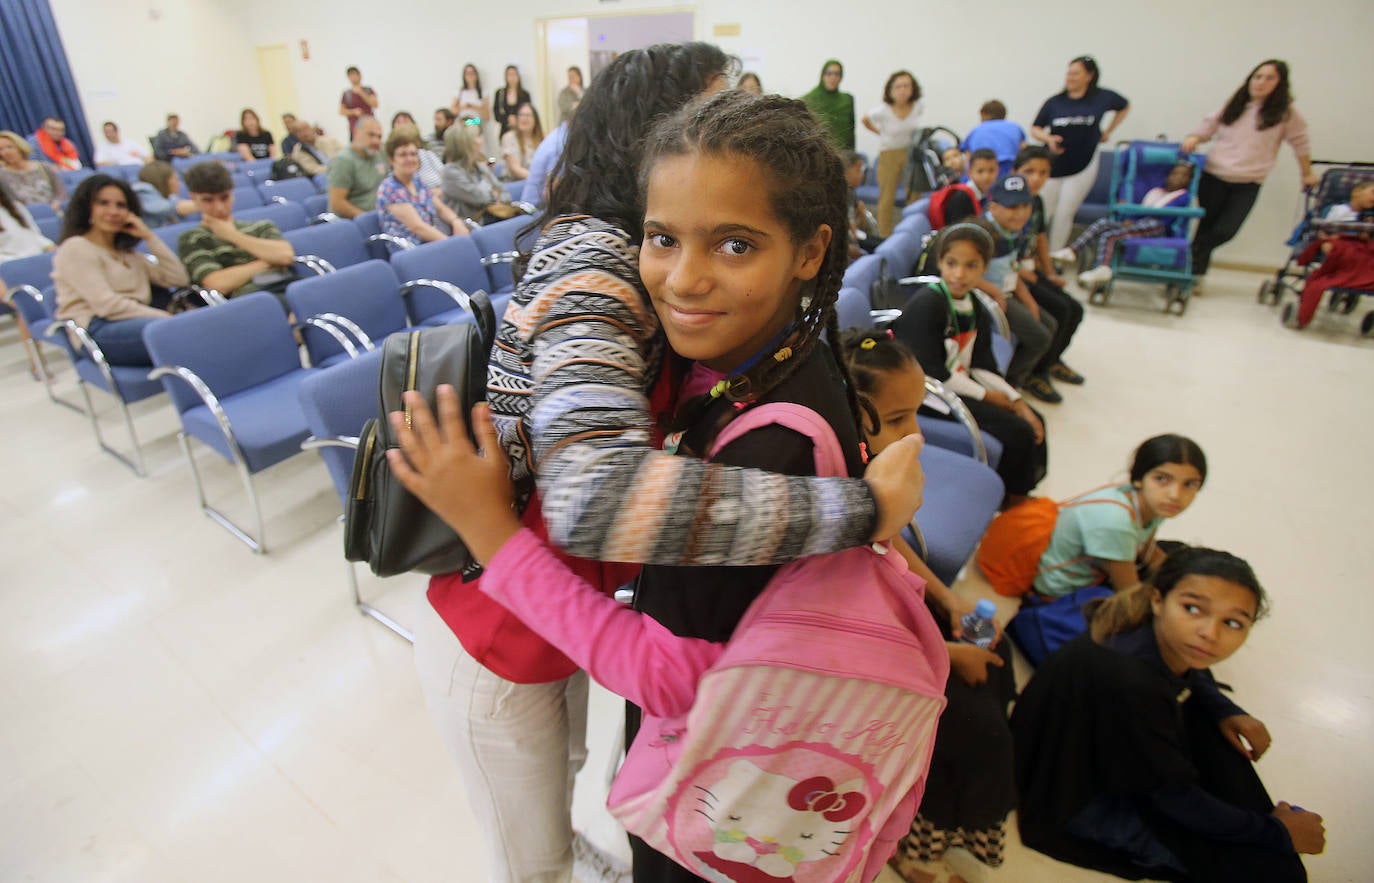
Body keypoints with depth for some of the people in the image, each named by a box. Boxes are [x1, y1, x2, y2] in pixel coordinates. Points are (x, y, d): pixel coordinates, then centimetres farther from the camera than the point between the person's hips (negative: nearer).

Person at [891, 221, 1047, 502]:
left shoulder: (975, 308, 6)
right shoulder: (926, 305, -20)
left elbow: (982, 366, 7)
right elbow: (934, 374, -23)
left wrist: (1017, 402, -5)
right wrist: (989, 397, -13)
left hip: (960, 385, 9)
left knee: (1033, 421, 9)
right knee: (1016, 432, -13)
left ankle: (1019, 496, 25)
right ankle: (1010, 502, 13)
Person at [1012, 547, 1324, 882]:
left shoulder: (1166, 642, -15)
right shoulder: (1129, 684, -38)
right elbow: (1175, 799, -22)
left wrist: (1225, 711, -3)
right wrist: (1275, 832, -8)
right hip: (1078, 800, -8)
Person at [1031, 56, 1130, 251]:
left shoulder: (1102, 98, 1)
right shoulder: (1054, 102, -1)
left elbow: (1124, 107, 20)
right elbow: (1035, 129, 4)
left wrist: (1108, 131, 14)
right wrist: (1048, 138, -14)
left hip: (1082, 166, 0)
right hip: (1052, 166, 1)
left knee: (1065, 214, -2)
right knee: (1041, 213, 0)